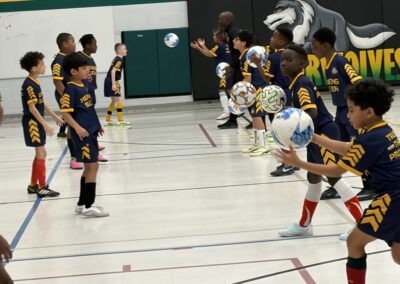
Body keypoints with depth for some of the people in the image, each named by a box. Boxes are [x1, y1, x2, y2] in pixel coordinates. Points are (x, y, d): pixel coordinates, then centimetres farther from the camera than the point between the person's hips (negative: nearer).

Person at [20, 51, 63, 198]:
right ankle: (42, 188, -3)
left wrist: (55, 117, 25)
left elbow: (42, 103, 20)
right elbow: (32, 108, -23)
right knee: (41, 153, -7)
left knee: (39, 154, 15)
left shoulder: (35, 83, 10)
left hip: (37, 122, 10)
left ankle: (33, 185, 23)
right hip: (32, 122, -10)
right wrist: (45, 124, -24)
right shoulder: (29, 85, -19)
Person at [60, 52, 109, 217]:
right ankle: (88, 207, -4)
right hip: (82, 134, -9)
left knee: (89, 168, 14)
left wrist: (97, 125, 21)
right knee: (92, 166, -8)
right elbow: (65, 112, -19)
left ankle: (82, 204, 23)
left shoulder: (82, 87, 13)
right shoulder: (71, 89, -14)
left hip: (91, 132, 9)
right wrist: (77, 127, -27)